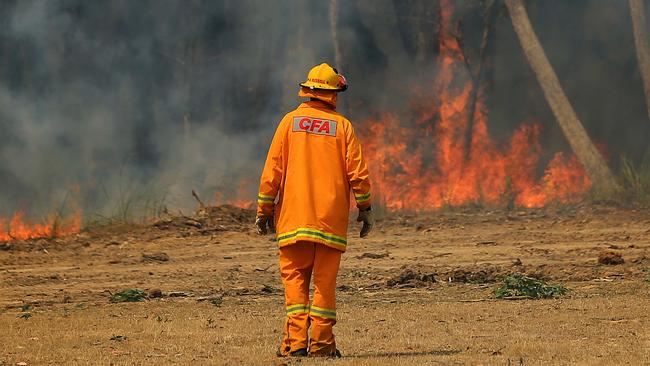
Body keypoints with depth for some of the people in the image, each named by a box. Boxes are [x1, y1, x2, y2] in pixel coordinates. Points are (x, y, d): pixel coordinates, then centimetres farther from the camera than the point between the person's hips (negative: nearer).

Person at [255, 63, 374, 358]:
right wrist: (365, 209, 10)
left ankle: (296, 341, -8)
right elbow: (358, 172, -1)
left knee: (294, 277, 3)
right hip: (332, 219, 0)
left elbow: (272, 170, 0)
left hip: (294, 217, 0)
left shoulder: (290, 121, 2)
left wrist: (264, 210, 6)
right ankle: (321, 343, 3)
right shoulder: (342, 125, 2)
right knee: (325, 281, 5)